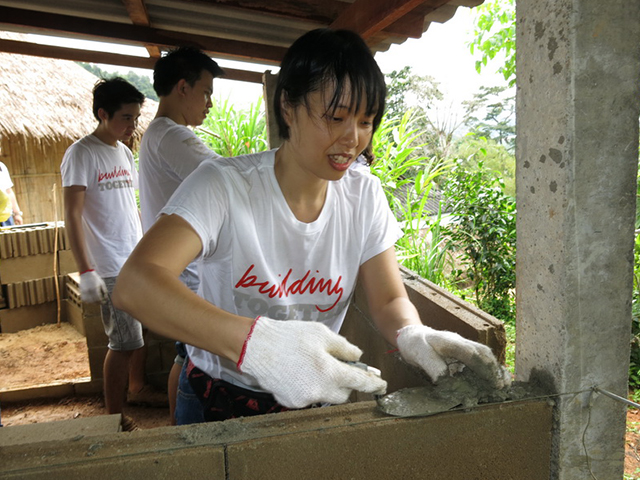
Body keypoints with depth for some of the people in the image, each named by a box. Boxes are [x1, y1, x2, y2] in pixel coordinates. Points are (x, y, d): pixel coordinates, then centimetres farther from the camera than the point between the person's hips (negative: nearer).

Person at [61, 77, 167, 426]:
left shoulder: (125, 152, 12)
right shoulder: (82, 154, -10)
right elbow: (72, 215, -15)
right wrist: (86, 272, -20)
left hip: (138, 261, 7)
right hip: (112, 267, -7)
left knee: (139, 333, 16)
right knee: (123, 342, -4)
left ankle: (137, 389, 35)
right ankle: (113, 416, 11)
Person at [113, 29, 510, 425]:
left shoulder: (365, 195, -2)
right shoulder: (224, 185, -17)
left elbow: (389, 299, -3)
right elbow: (134, 285, -30)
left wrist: (413, 335, -27)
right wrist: (254, 340, -45)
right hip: (219, 398, -3)